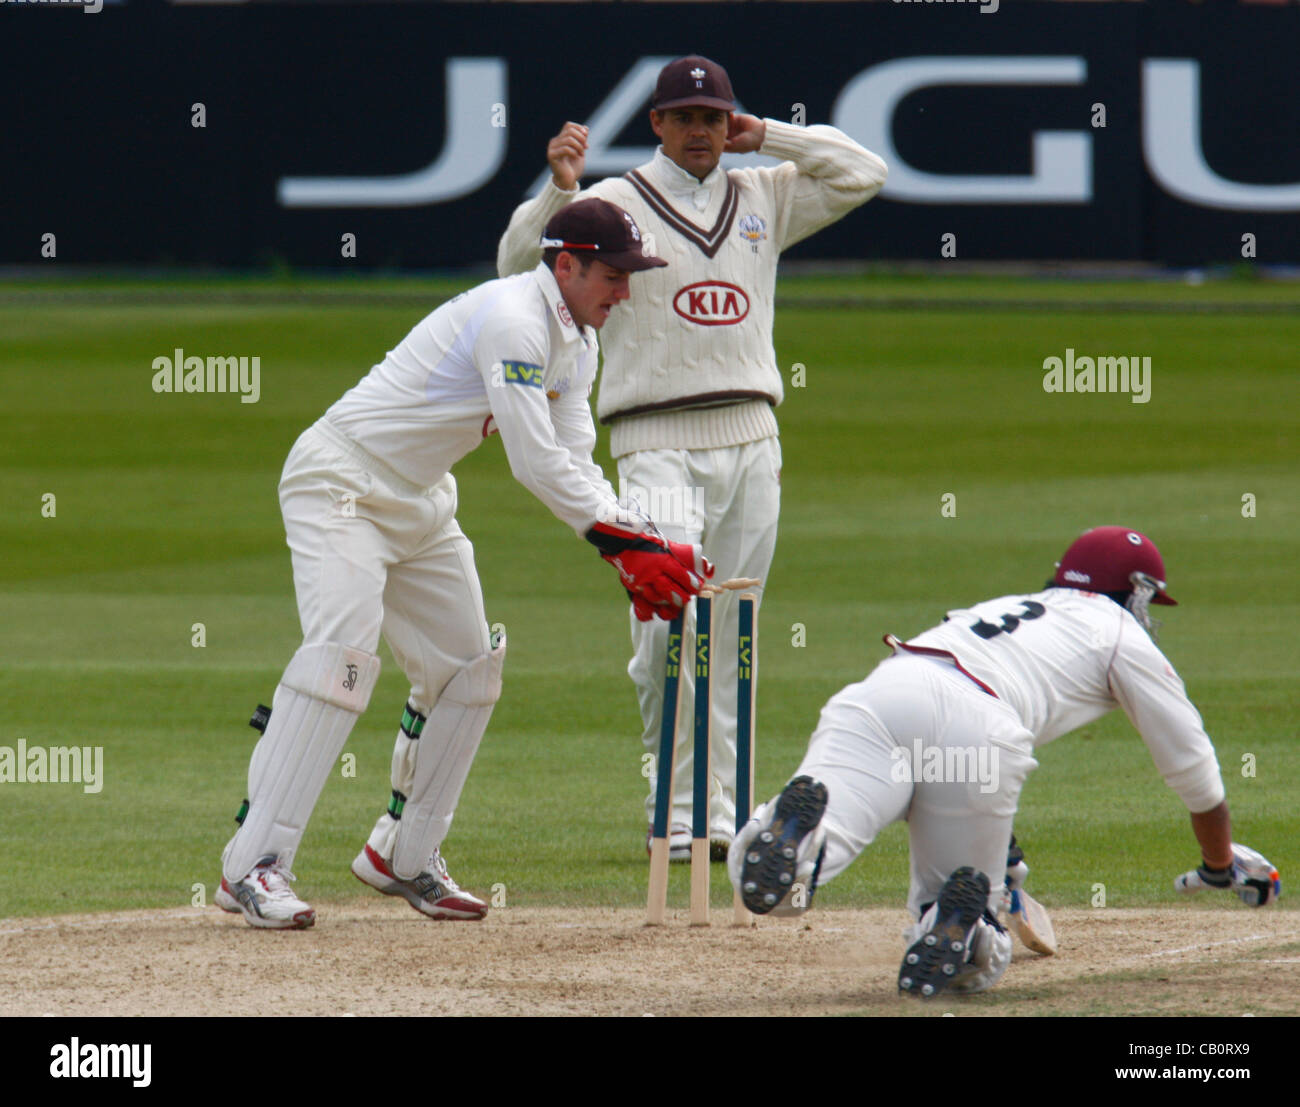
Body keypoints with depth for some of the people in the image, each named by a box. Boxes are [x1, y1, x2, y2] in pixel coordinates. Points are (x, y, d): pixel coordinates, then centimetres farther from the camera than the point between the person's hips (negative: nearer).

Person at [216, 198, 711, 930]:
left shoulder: (576, 344, 8)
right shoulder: (514, 320, -24)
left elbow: (576, 464, 1)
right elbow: (537, 464, -29)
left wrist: (637, 548, -15)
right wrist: (628, 543, -29)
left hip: (420, 505, 11)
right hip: (343, 485, -11)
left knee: (468, 668, 12)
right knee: (343, 653, -25)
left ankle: (405, 857, 23)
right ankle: (253, 869, -31)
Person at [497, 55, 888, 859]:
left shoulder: (764, 199, 15)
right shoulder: (614, 204, 2)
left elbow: (863, 174, 15)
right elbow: (521, 264, -9)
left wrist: (766, 136, 8)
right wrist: (558, 188, -25)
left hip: (751, 439, 4)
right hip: (658, 444, -4)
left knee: (730, 641, 4)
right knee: (668, 621, -18)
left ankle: (719, 817, 8)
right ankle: (679, 808, -10)